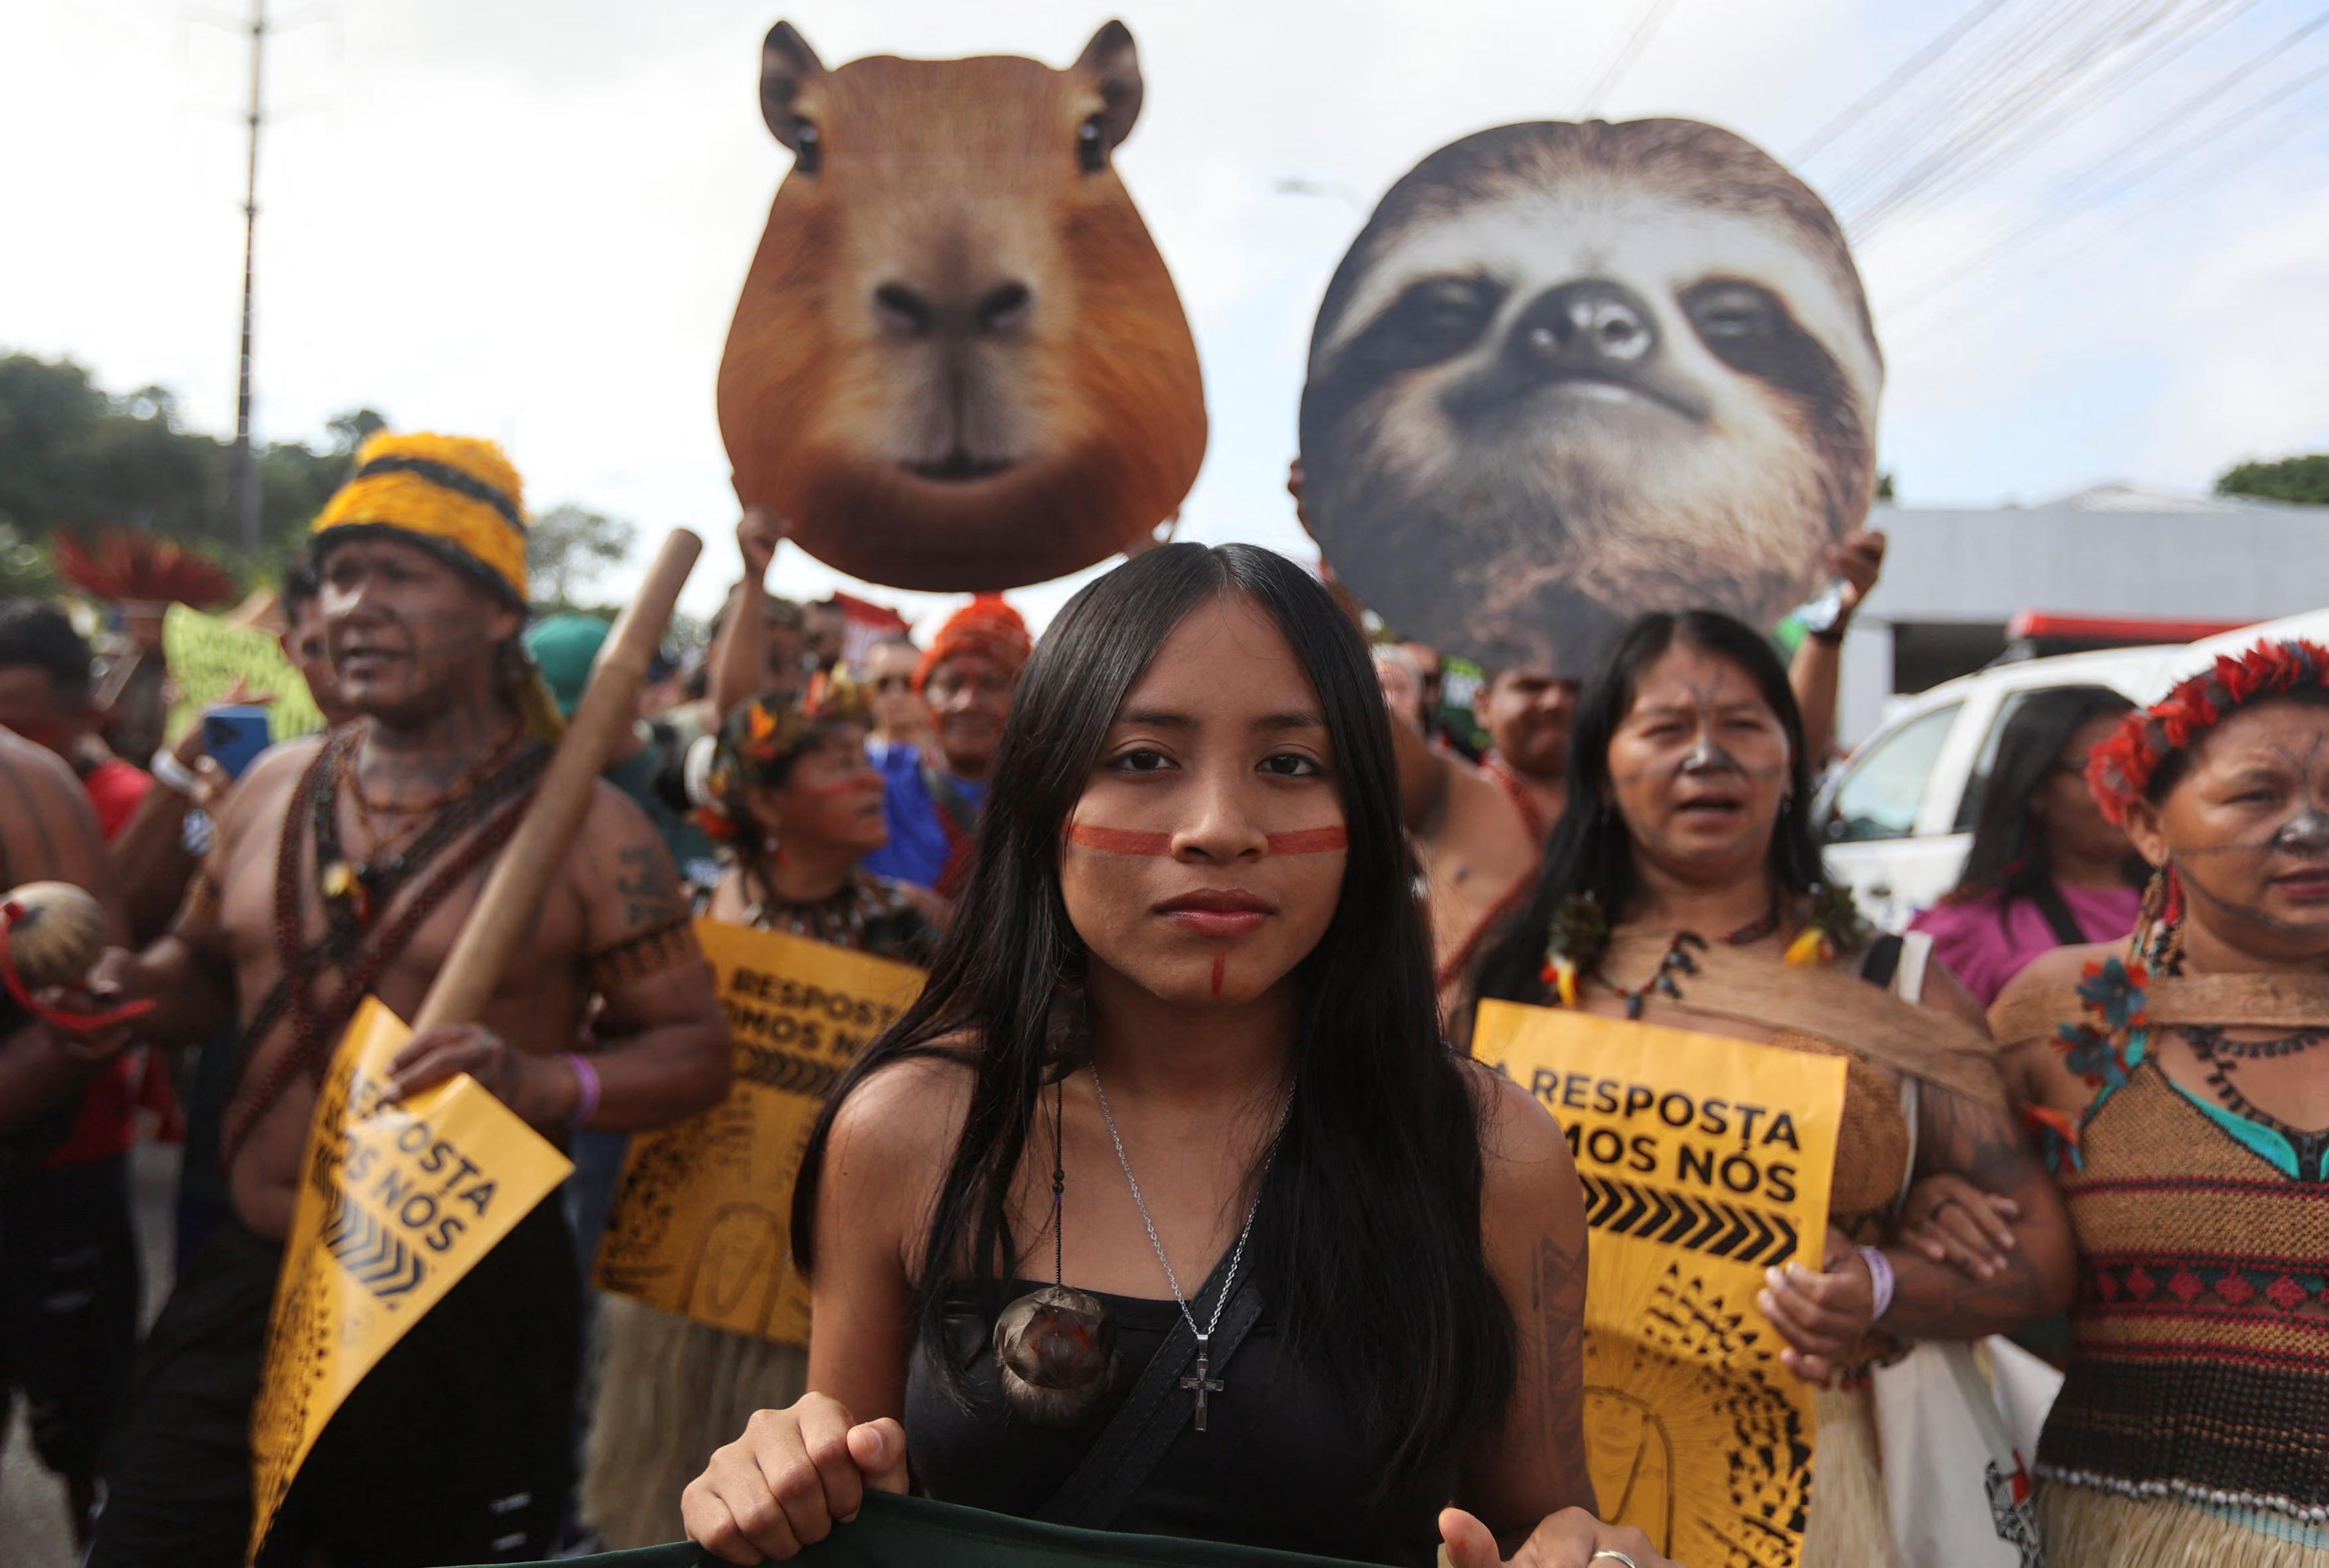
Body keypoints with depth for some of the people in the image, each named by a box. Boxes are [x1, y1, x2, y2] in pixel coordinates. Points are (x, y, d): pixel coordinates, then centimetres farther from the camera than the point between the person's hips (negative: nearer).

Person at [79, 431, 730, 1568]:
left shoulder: (582, 826, -10)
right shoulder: (275, 788, 5)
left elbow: (694, 1049, -9)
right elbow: (199, 972, 19)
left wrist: (546, 1082, -26)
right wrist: (125, 986, -3)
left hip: (469, 1309, -4)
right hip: (249, 1279, 4)